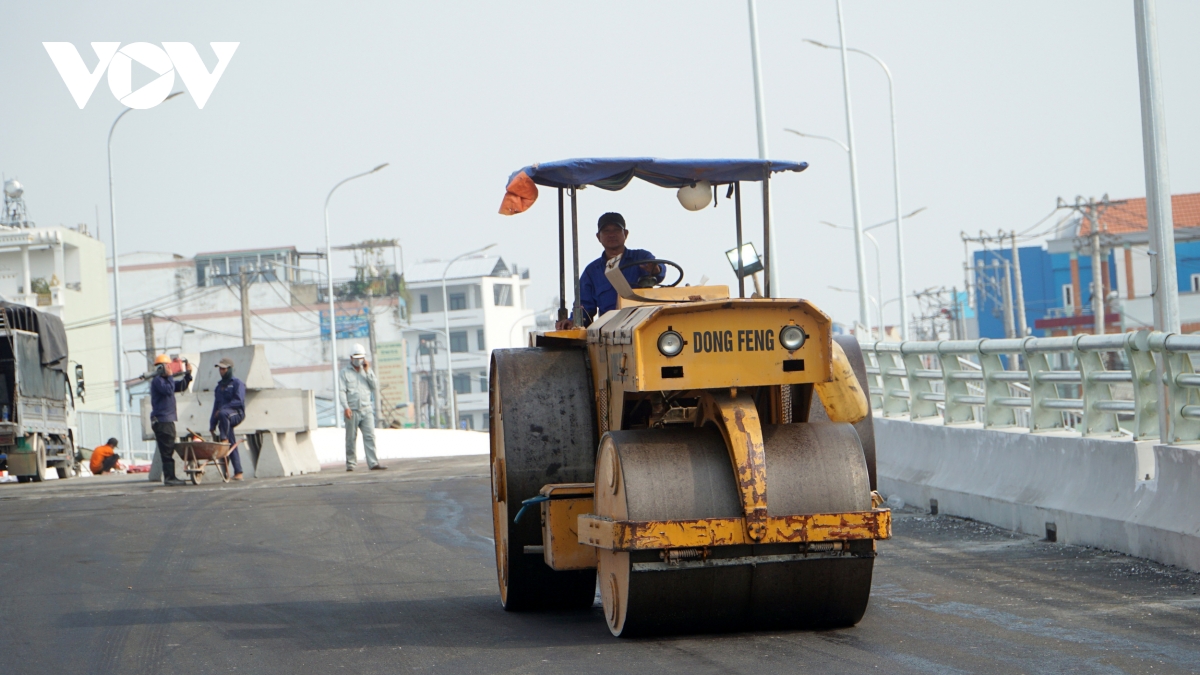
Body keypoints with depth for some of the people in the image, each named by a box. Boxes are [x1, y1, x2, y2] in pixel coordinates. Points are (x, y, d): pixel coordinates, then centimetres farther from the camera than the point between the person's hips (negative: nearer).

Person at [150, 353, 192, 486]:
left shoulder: (164, 380, 22)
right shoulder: (157, 380, -9)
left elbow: (181, 387, 26)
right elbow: (168, 390, -24)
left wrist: (188, 375, 13)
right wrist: (169, 378, -11)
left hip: (168, 420, 11)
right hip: (162, 420, -11)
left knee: (169, 449, 11)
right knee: (167, 449, -12)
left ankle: (170, 477, 13)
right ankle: (169, 477, -14)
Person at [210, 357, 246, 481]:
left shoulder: (237, 383, 2)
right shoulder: (219, 387, 24)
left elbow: (239, 401, -12)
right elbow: (216, 406, 24)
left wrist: (222, 408, -18)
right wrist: (212, 425, 17)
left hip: (237, 414, -6)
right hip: (227, 419, 6)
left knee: (223, 414, -39)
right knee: (232, 445, -2)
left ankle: (224, 439, -31)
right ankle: (238, 473, -5)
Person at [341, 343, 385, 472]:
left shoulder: (368, 371, 16)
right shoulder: (345, 373, 6)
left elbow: (376, 388, 5)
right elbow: (342, 391, -3)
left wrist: (368, 372, -2)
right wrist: (346, 407, -16)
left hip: (367, 409, 2)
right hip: (352, 411, -2)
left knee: (370, 436, -8)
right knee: (351, 438, 1)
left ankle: (373, 463, -13)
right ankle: (350, 463, 10)